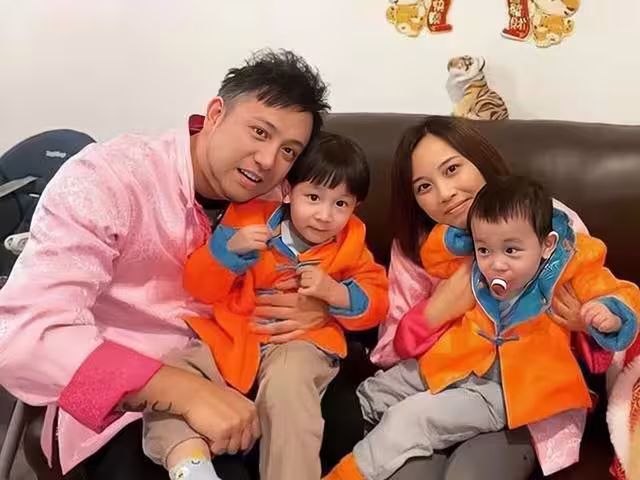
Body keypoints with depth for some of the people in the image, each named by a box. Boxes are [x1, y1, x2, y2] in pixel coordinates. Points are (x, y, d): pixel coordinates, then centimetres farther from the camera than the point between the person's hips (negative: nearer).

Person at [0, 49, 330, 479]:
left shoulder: (274, 199, -3)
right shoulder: (107, 177, -20)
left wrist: (322, 305, -15)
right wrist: (183, 389, -40)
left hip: (228, 378, 6)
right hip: (123, 401, -5)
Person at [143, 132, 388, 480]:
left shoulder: (350, 244, 5)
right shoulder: (250, 218, 0)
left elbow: (375, 304, 5)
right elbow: (199, 288, -1)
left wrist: (335, 293, -15)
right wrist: (229, 248, -20)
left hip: (300, 342, -1)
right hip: (232, 337, 2)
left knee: (287, 384, -36)